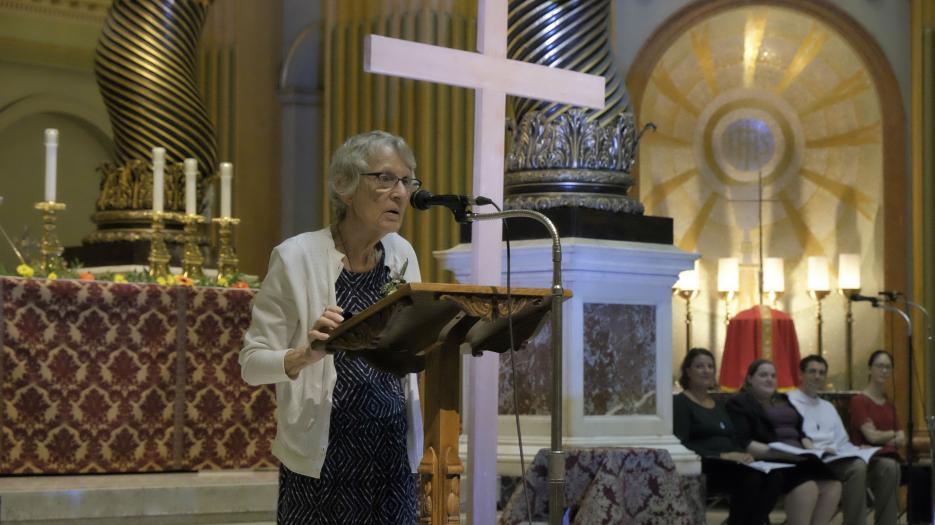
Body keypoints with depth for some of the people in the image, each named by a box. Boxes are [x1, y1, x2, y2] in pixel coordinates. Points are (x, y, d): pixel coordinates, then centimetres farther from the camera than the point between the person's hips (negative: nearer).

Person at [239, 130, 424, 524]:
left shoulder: (402, 254, 5)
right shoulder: (297, 257, -11)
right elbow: (253, 363, -11)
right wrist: (308, 353, -28)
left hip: (393, 450, 4)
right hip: (322, 452, -4)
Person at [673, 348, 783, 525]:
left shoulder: (718, 405, 26)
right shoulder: (680, 403, 2)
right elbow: (681, 446, -11)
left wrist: (743, 454, -3)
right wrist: (721, 456, -19)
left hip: (731, 464, 7)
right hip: (705, 468, -7)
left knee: (774, 475, -23)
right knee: (752, 478, -34)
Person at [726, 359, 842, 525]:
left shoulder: (783, 401, 27)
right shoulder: (739, 403, 3)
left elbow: (800, 432, 26)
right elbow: (743, 443, -11)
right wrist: (778, 452, -22)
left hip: (798, 459, 7)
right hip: (769, 461, -7)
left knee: (832, 485, -22)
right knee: (806, 487, -34)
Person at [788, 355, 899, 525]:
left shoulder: (828, 407, 29)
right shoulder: (790, 403, 2)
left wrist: (859, 450, 2)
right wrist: (817, 450, -23)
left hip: (836, 459, 8)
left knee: (889, 465, -14)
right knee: (857, 466, -35)